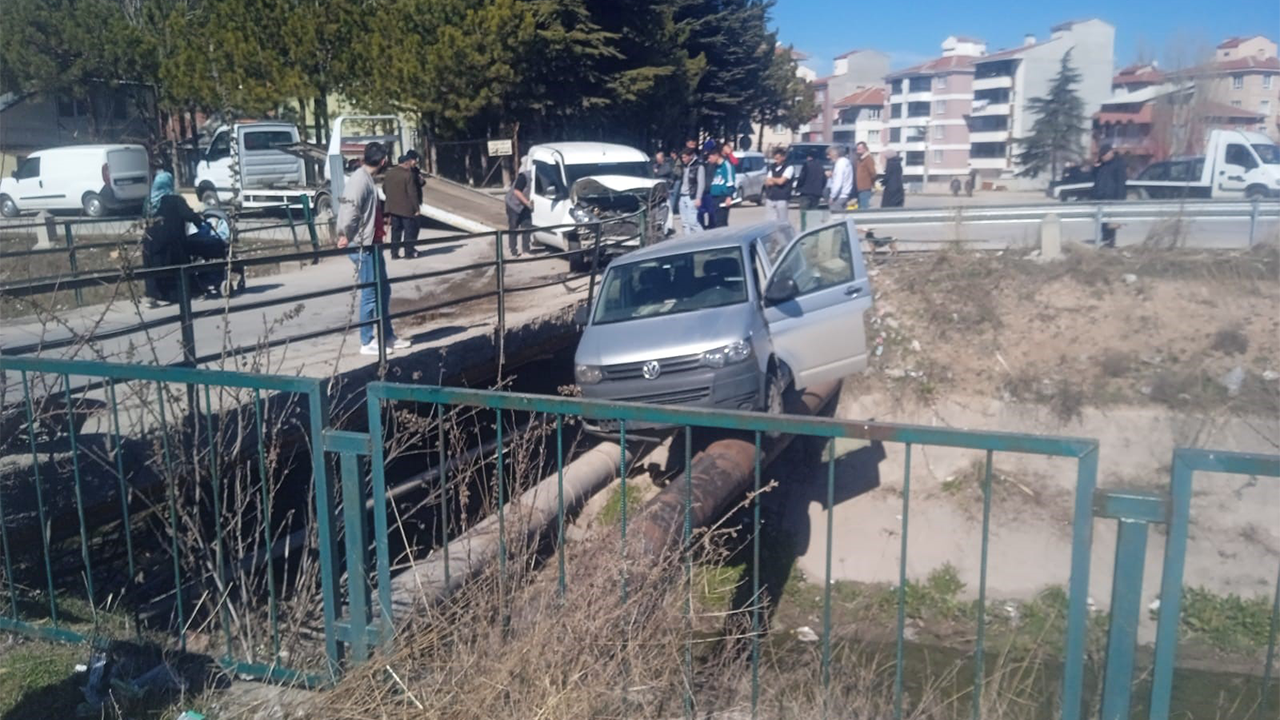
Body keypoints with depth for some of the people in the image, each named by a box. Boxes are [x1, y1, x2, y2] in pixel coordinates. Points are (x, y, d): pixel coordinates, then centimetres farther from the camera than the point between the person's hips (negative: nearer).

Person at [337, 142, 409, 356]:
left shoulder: (367, 179, 14)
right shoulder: (360, 180, -17)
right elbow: (350, 209, -24)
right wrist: (346, 236, -13)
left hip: (372, 245, 10)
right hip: (363, 247, -10)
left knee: (383, 291, 15)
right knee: (370, 294, -3)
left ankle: (387, 336, 25)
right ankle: (367, 342, 5)